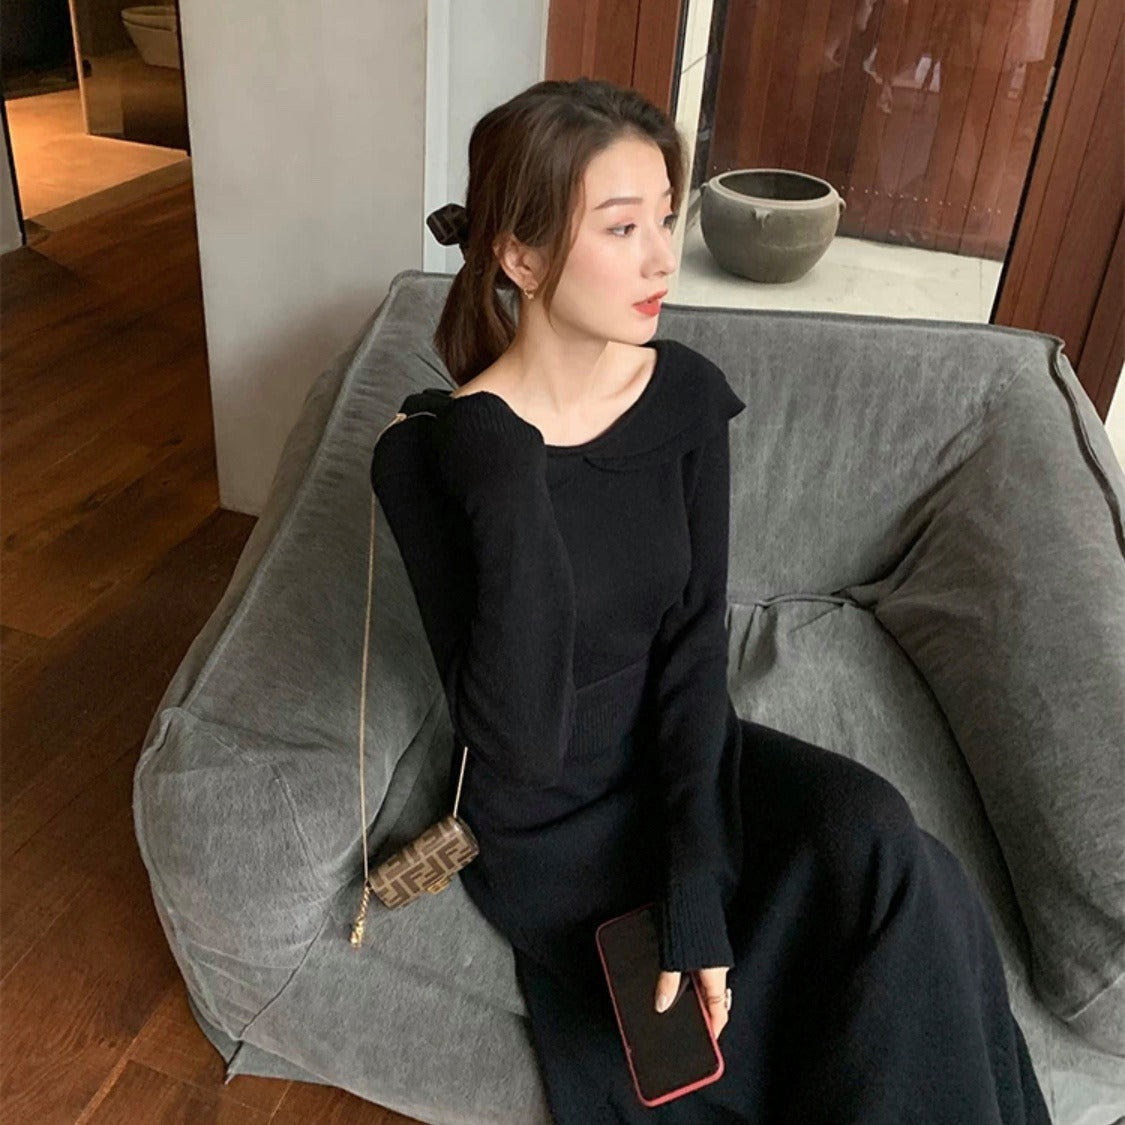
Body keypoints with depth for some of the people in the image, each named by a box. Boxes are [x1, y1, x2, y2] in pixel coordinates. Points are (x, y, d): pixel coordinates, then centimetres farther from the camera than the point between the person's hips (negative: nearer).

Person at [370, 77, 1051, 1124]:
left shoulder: (687, 393, -8)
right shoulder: (429, 452, -22)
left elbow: (694, 645, -10)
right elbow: (518, 746, -27)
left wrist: (696, 890, -18)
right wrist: (506, 486, -37)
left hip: (672, 754, 4)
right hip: (548, 828, -4)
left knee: (876, 837, -24)